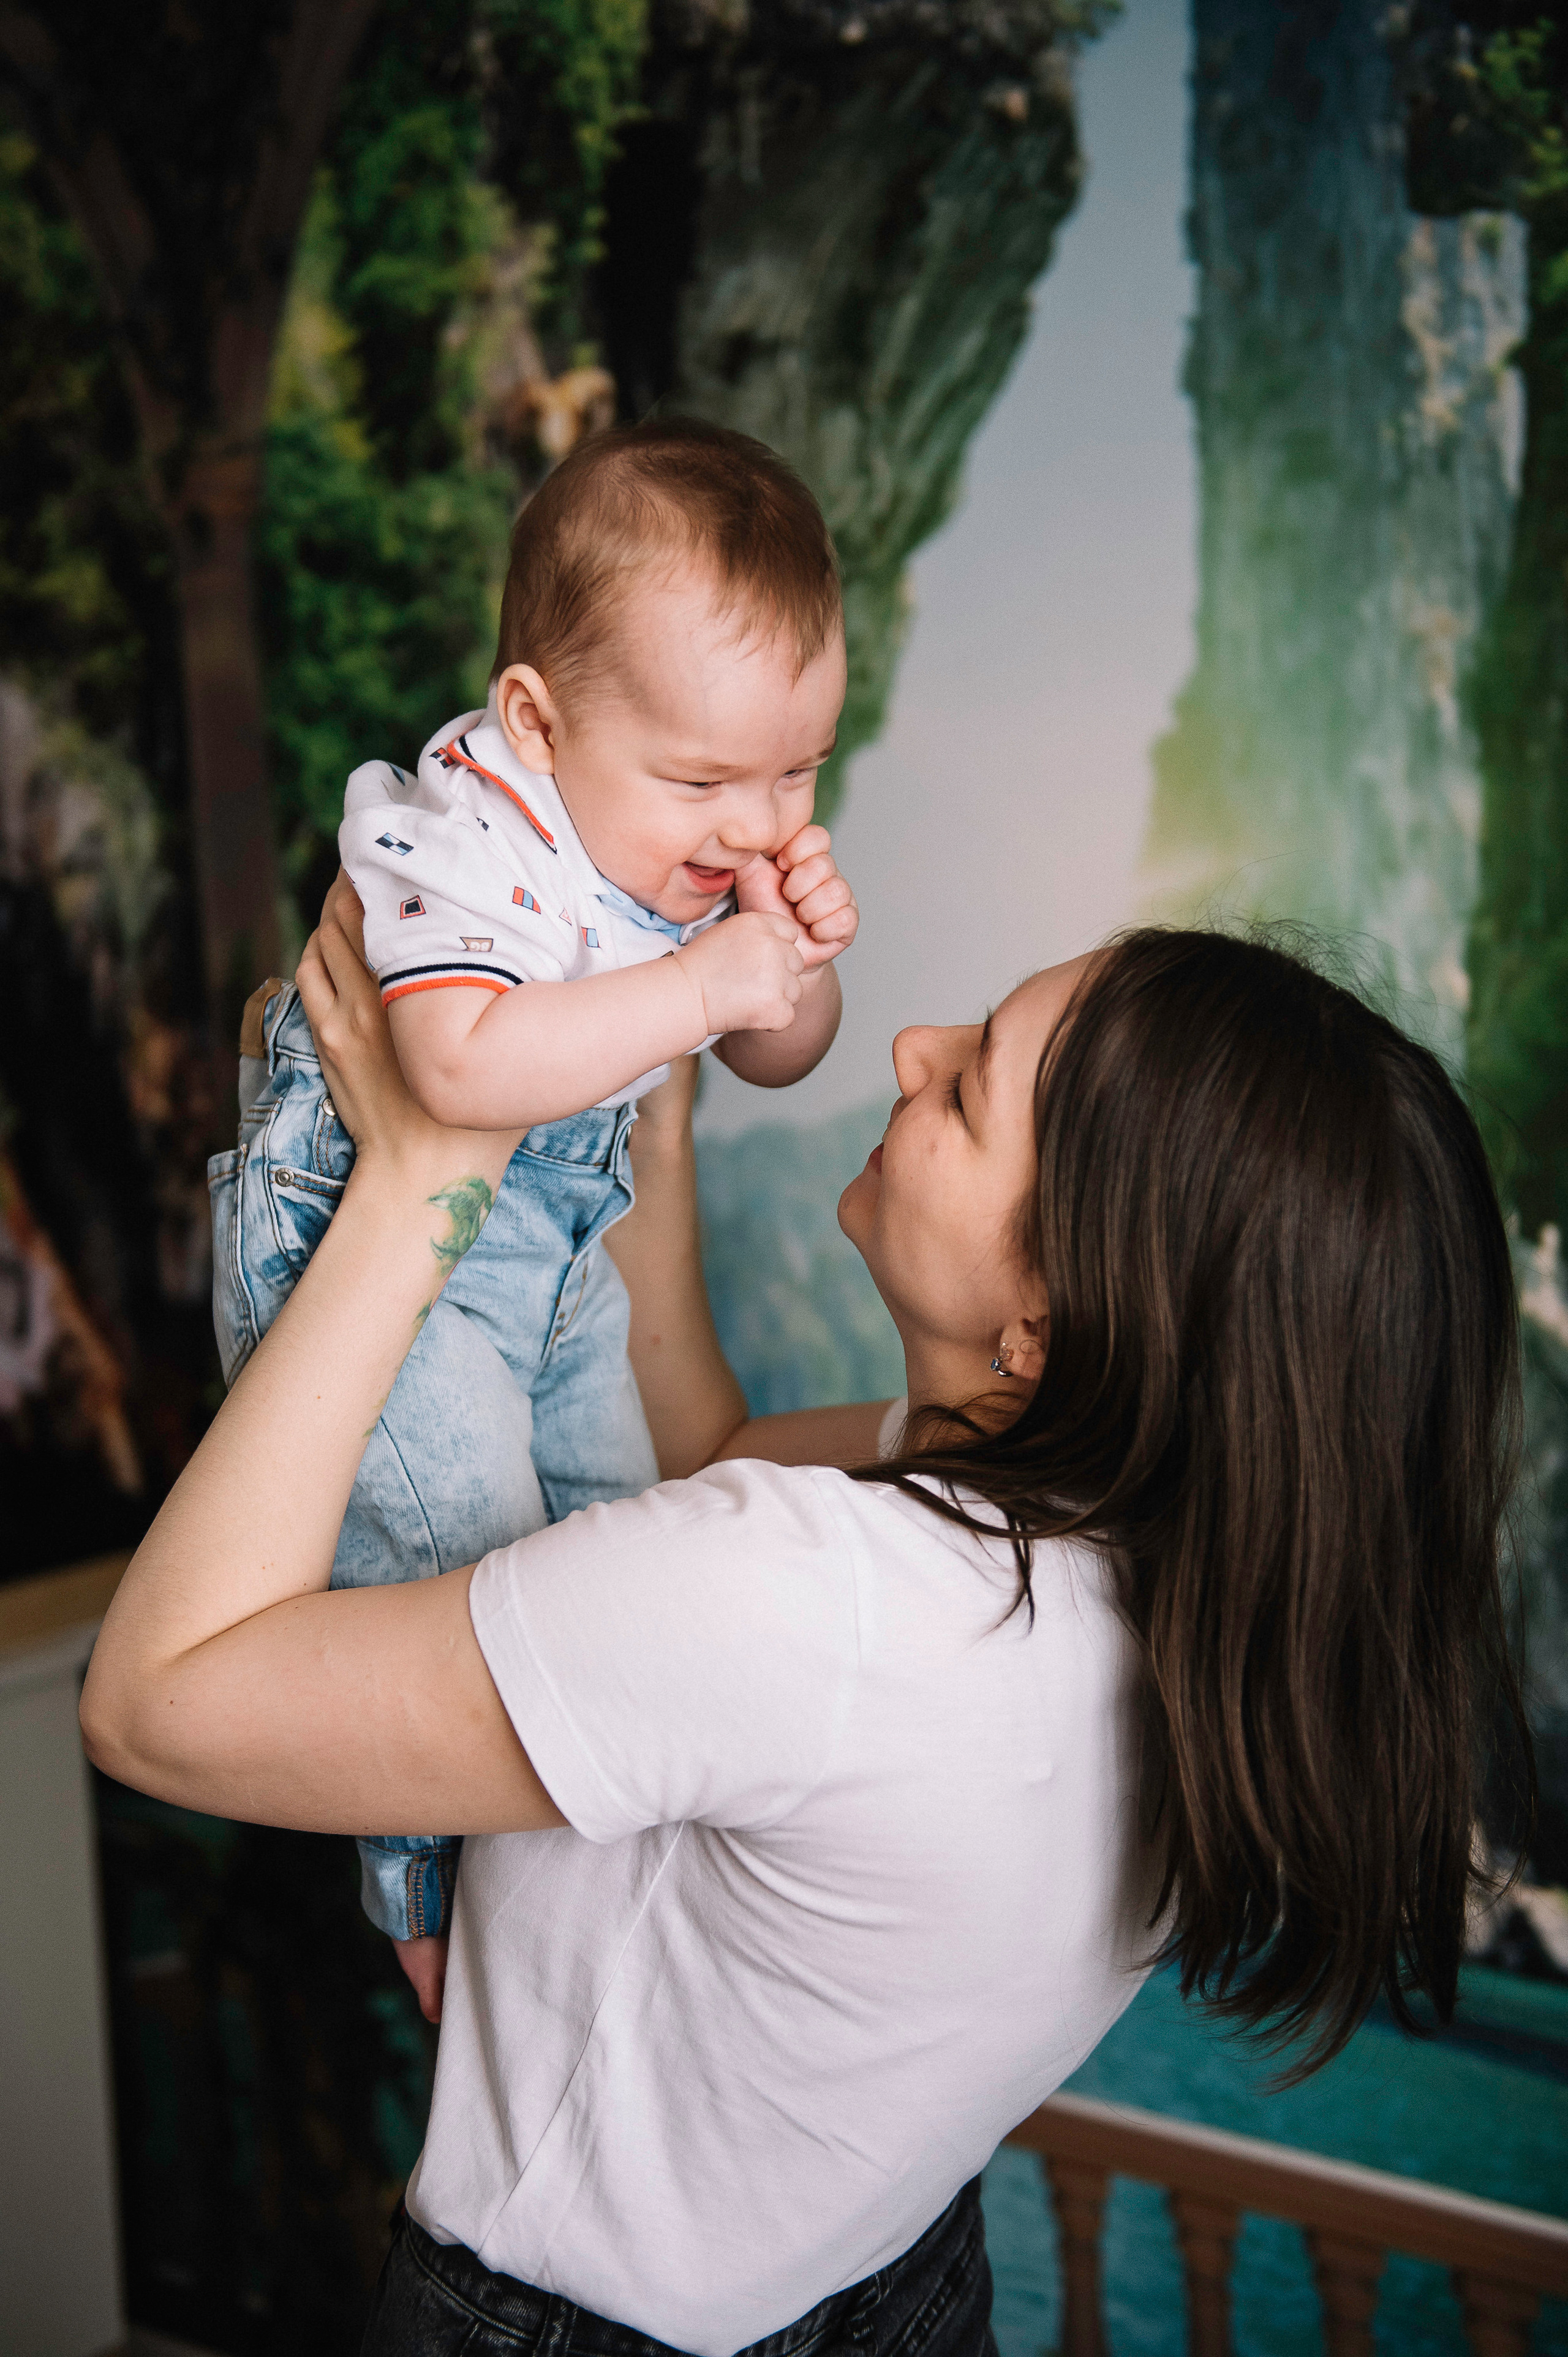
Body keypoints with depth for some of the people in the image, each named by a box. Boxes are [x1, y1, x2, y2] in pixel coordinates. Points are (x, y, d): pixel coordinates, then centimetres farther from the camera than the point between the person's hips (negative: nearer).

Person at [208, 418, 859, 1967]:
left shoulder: (706, 843, -4)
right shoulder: (467, 841, -30)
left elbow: (780, 1057, 5)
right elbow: (465, 1067, -47)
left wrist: (803, 962, -18)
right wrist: (700, 984, -42)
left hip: (559, 1227, 9)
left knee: (603, 1518, 19)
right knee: (458, 1579, -12)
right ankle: (432, 1899, 12)